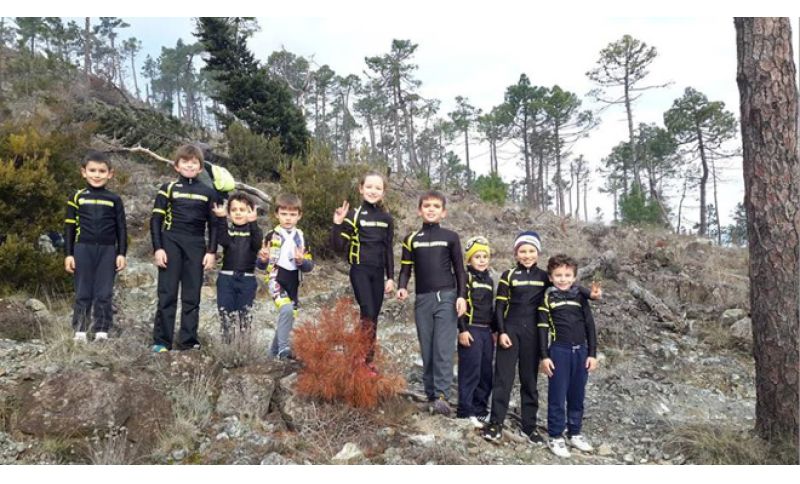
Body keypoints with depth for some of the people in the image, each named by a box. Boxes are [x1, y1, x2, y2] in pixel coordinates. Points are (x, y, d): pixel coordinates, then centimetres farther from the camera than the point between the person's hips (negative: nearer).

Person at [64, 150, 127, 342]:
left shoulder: (114, 199, 5)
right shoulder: (77, 197, 4)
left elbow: (121, 228, 7)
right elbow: (69, 228, 6)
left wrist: (121, 253, 0)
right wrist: (68, 254, 1)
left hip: (107, 250, 0)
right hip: (83, 249, 0)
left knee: (104, 293, 2)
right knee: (82, 293, 4)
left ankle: (102, 330, 8)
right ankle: (80, 330, 11)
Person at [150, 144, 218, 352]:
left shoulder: (208, 192, 9)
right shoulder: (168, 188, 4)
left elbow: (213, 224, 11)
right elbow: (156, 220, 2)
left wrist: (212, 251, 2)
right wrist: (157, 248, -6)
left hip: (196, 246, 2)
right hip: (171, 243, -2)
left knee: (192, 296, 4)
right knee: (167, 294, -1)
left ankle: (188, 341, 10)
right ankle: (161, 341, 5)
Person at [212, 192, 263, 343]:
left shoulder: (255, 231, 4)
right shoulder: (227, 230, 8)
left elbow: (257, 244, -18)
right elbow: (223, 241, -14)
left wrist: (252, 223, -30)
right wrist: (221, 218, -23)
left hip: (247, 279, -1)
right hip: (226, 278, 1)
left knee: (244, 316, 4)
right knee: (226, 315, 3)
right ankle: (227, 344, 12)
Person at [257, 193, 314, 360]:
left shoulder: (301, 237, 7)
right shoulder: (271, 236, -5)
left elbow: (310, 265, 6)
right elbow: (260, 265, -1)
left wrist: (301, 261, -15)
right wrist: (263, 259, -23)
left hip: (293, 285, 5)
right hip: (276, 281, -5)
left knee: (288, 317, 13)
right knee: (286, 309, -28)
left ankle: (275, 352, 33)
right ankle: (283, 349, -17)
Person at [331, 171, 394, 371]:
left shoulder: (386, 219, 9)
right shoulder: (354, 215, -4)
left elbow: (388, 250, 14)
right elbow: (339, 247, -7)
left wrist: (390, 277, 9)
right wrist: (337, 224, -21)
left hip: (378, 272, 5)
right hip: (360, 270, -5)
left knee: (374, 317, 7)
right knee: (367, 314, -15)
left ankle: (368, 360, 15)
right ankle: (365, 360, -5)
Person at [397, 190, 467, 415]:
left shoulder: (451, 237, 6)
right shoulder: (411, 239, 10)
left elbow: (459, 270, 7)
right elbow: (406, 268, 11)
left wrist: (462, 296, -4)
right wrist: (402, 287, -8)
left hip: (447, 297, -2)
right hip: (422, 299, 2)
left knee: (444, 348, -10)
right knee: (427, 349, 5)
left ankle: (442, 395, -13)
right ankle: (430, 393, 13)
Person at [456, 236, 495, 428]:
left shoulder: (489, 280, 17)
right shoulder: (466, 277, -6)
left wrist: (494, 331, 20)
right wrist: (462, 330, -16)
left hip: (486, 331, 7)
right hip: (471, 330, -7)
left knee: (486, 373, 9)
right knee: (470, 372, -6)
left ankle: (481, 409, 18)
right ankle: (465, 412, 1)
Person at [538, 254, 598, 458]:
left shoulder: (580, 297, 6)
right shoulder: (548, 298, -1)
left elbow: (590, 325, 7)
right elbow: (543, 328, -2)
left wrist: (592, 353, 4)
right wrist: (544, 356, -6)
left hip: (580, 351, 3)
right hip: (559, 351, -3)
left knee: (577, 395, 12)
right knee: (557, 395, 2)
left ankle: (575, 433, 26)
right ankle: (555, 436, 12)